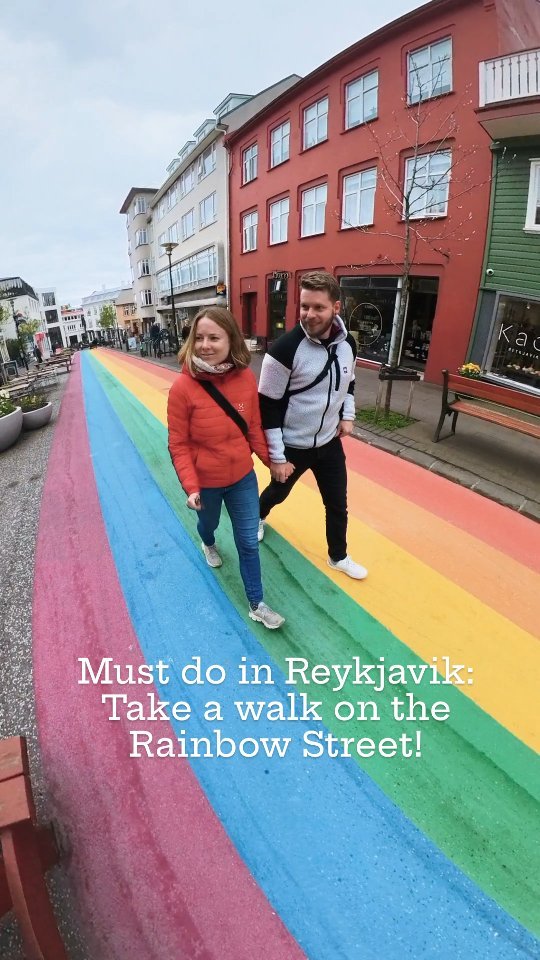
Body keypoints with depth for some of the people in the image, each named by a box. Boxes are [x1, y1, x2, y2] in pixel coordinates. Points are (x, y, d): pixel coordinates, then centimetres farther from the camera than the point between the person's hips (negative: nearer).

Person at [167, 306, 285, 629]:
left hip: (243, 476, 2)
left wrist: (272, 460, 3)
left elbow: (254, 427, 0)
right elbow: (178, 445, -16)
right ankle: (209, 544, 67)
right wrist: (190, 486, -21)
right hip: (205, 481, -2)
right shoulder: (183, 387, -23)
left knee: (249, 542, 11)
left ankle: (257, 605, 29)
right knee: (209, 522, 28)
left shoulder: (246, 378, -13)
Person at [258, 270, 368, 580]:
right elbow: (268, 407, -19)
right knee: (278, 492, 22)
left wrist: (348, 416, 2)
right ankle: (258, 517, 58)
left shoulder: (348, 343, -6)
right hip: (292, 446, -4)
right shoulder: (285, 349, -24)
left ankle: (338, 557, 39)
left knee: (338, 505, 14)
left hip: (329, 443, 4)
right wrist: (276, 457, -17)